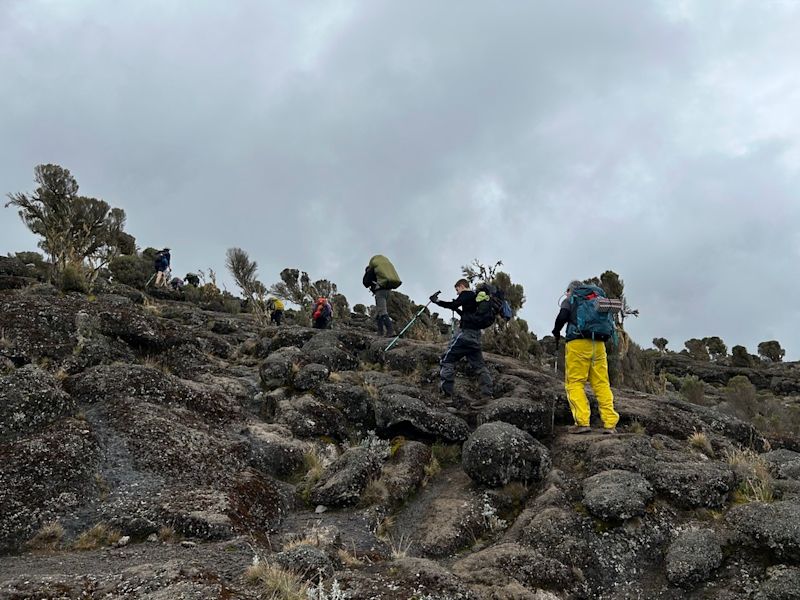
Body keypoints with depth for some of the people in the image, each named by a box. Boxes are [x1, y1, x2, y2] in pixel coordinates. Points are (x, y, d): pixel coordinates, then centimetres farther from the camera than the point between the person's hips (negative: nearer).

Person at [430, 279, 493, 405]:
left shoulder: (466, 294, -3)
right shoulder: (475, 297, 24)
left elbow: (453, 305, -17)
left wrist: (437, 301, -8)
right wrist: (457, 310, 26)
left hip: (465, 333, -9)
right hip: (476, 335, 9)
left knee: (447, 359, -7)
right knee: (478, 365, 9)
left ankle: (445, 393, -15)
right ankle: (487, 394, 1)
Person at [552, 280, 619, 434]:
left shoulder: (570, 300, 10)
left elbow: (562, 317, -6)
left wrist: (556, 332, 9)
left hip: (578, 343, -5)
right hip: (598, 344, 5)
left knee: (574, 383, -4)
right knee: (602, 384, 4)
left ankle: (582, 422, -17)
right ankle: (610, 424, -3)